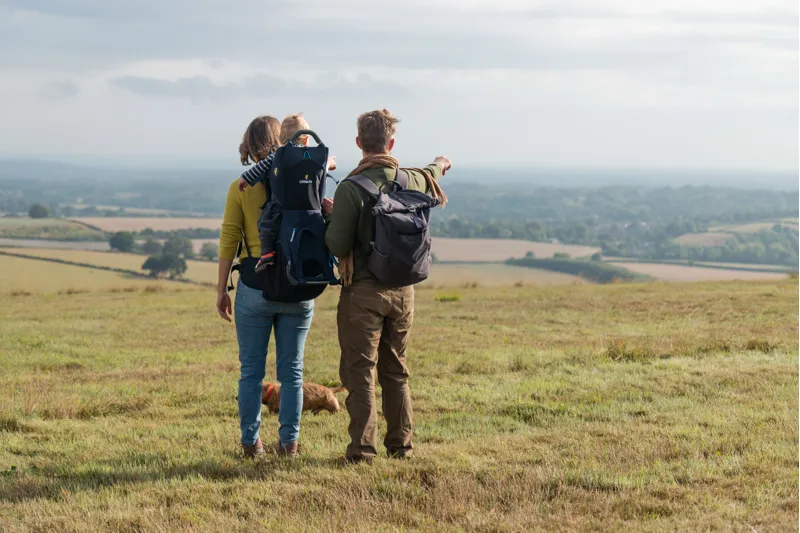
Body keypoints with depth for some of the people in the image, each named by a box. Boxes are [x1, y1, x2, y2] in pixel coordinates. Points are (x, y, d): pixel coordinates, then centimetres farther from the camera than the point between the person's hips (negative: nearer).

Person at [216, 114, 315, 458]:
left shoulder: (240, 188, -5)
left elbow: (228, 241, -4)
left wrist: (221, 289, 2)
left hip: (255, 286, -1)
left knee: (251, 370, 9)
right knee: (291, 370, 10)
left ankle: (251, 442, 13)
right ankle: (289, 442, 12)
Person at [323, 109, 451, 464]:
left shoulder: (350, 189, -16)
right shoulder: (413, 180, 1)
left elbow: (338, 246, -16)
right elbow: (430, 178, 27)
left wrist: (330, 214, 3)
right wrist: (439, 165, 50)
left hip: (363, 292, -5)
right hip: (402, 290, 5)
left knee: (359, 371, 1)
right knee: (396, 371, 16)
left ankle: (363, 448, -1)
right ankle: (401, 444, 20)